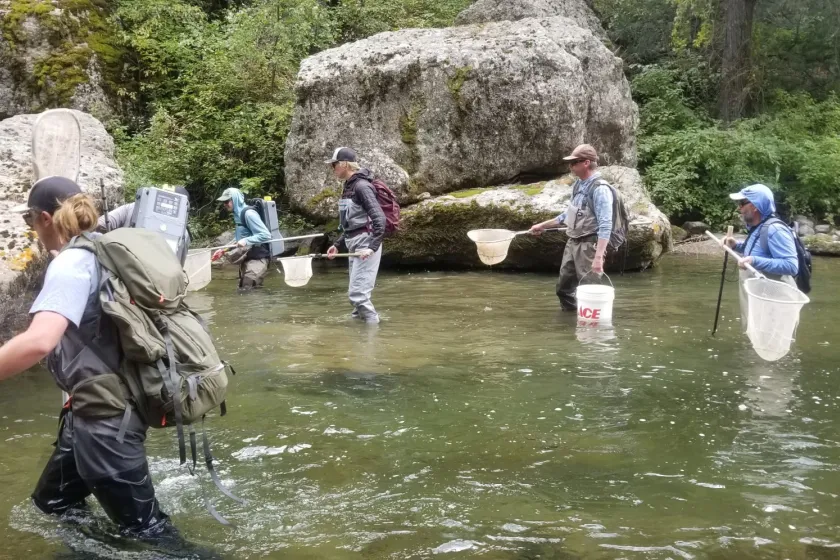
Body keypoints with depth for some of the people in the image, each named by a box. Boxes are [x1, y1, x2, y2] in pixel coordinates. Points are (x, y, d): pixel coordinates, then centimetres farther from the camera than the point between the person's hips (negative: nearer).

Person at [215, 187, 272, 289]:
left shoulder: (248, 213, -17)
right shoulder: (238, 214, 9)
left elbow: (266, 235, -22)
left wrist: (246, 241, -29)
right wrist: (223, 250, 13)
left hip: (258, 258, -9)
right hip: (247, 258, 9)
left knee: (247, 290, -14)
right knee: (243, 288, 12)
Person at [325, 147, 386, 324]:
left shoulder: (361, 186, -15)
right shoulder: (349, 186, 13)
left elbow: (379, 219, -22)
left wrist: (372, 248, -28)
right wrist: (337, 244, 22)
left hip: (365, 244, -9)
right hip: (355, 246, 10)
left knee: (358, 292, -11)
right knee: (355, 293, 13)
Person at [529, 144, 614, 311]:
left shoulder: (599, 189, -18)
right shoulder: (578, 185, 10)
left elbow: (605, 226, -24)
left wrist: (598, 257, -32)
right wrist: (543, 225, 28)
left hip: (589, 245, -9)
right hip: (572, 243, 9)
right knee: (563, 287, 16)